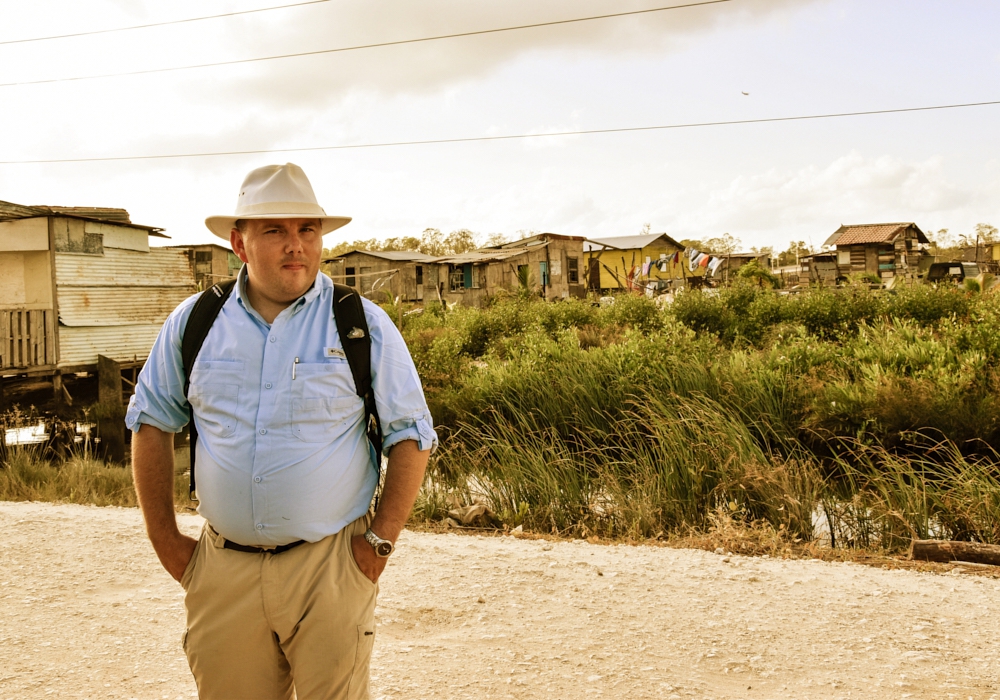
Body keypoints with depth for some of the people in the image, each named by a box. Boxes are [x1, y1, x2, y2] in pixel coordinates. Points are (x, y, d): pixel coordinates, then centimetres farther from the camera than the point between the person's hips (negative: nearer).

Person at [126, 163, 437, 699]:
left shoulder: (364, 325, -2)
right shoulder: (193, 323, 4)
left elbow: (411, 435, 1)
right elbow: (150, 423, 13)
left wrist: (380, 540, -5)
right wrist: (164, 538, 8)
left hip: (331, 568, -2)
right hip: (222, 571, 2)